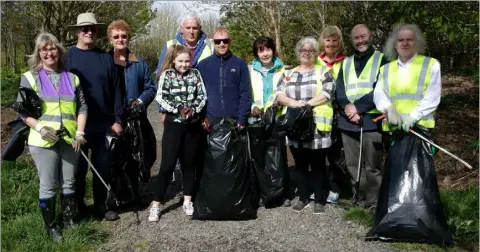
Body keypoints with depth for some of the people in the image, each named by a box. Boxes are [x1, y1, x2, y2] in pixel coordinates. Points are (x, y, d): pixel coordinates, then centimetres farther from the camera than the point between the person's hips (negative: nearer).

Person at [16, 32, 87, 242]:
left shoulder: (71, 77, 10)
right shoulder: (29, 77, 2)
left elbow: (82, 107, 9)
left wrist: (80, 132, -2)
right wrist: (39, 127, -15)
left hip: (69, 140, 3)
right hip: (43, 141, -3)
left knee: (69, 183, 12)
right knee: (48, 186, 4)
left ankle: (69, 220, 28)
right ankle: (51, 226, 18)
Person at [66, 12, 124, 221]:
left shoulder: (106, 58, 5)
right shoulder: (68, 56, -1)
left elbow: (116, 90, 4)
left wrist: (117, 119, -1)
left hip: (104, 123, 2)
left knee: (103, 166, 10)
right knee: (78, 167, 10)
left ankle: (101, 205, 26)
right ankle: (77, 207, 25)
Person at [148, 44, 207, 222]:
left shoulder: (195, 74, 3)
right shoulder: (166, 75, -3)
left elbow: (203, 96, 1)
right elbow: (160, 98, -10)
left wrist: (193, 109, -14)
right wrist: (178, 109, -18)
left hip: (193, 124, 3)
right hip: (173, 124, -3)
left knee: (189, 163, 12)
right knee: (167, 164, -4)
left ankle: (187, 201, 24)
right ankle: (156, 204, 4)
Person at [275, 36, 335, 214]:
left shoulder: (323, 72, 6)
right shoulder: (288, 74, 15)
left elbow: (326, 94, -9)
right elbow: (279, 94, 3)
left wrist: (306, 104, -17)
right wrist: (293, 102, -16)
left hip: (317, 126, -3)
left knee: (317, 164, 3)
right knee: (300, 164, 11)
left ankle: (319, 200, 13)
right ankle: (303, 198, 22)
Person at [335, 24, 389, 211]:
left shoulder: (381, 60, 3)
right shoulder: (345, 63, 16)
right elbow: (338, 90, 6)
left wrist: (357, 106, -15)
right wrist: (348, 108, -13)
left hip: (371, 121, -4)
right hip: (348, 122, 5)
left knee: (372, 166, 0)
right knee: (353, 165, 11)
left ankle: (374, 203, 10)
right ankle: (359, 200, 23)